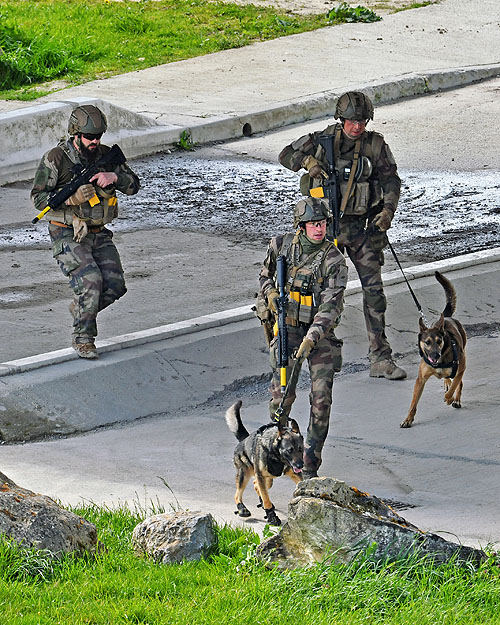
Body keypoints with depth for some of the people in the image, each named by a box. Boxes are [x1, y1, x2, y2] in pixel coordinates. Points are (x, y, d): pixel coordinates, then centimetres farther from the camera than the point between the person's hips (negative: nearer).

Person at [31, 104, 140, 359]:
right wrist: (73, 197, -27)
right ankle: (82, 339, -9)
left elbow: (133, 184, 3)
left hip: (98, 234, 5)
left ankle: (80, 308, 21)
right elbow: (38, 197, -12)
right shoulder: (56, 159, -12)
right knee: (90, 281, -22)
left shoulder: (105, 155, 3)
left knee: (115, 285, -7)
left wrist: (114, 177, -19)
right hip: (67, 235, -5)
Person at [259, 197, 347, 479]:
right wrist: (270, 292, -6)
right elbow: (266, 275, 18)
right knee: (283, 391, -9)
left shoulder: (334, 260, -13)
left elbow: (330, 307, -19)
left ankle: (311, 466, 1)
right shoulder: (281, 245, -1)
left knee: (321, 399, -8)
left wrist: (311, 339, -31)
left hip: (320, 331, -2)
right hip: (288, 326, 2)